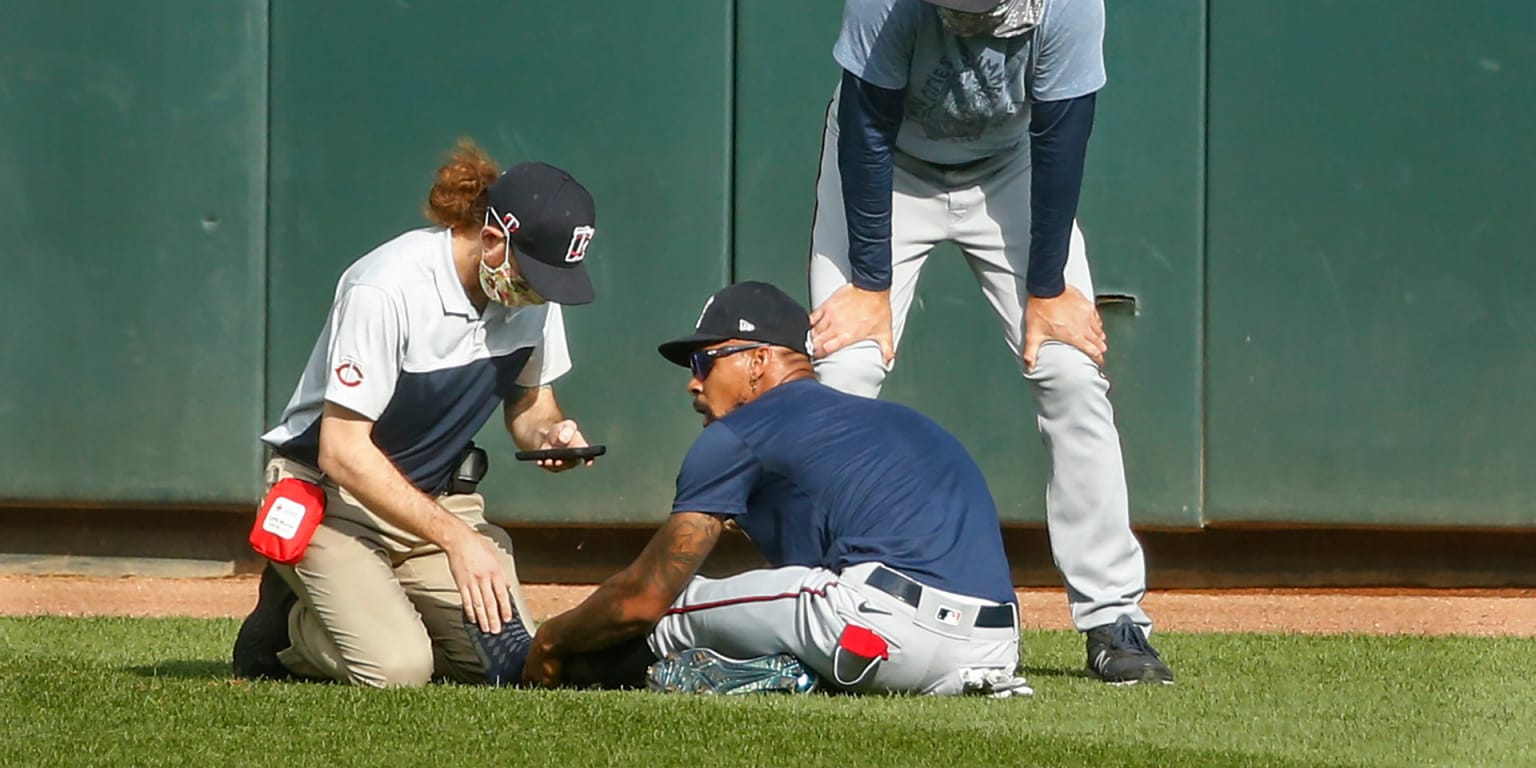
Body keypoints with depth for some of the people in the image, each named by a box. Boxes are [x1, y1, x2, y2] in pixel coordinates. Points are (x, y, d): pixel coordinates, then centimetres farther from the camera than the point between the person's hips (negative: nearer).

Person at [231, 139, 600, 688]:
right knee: (397, 668, -26)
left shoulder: (534, 293, -7)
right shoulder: (388, 291, -28)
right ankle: (287, 624, 6)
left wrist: (548, 432, -17)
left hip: (440, 497, 6)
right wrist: (455, 537, -32)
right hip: (329, 495, -6)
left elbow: (527, 403, 9)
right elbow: (342, 451, -27)